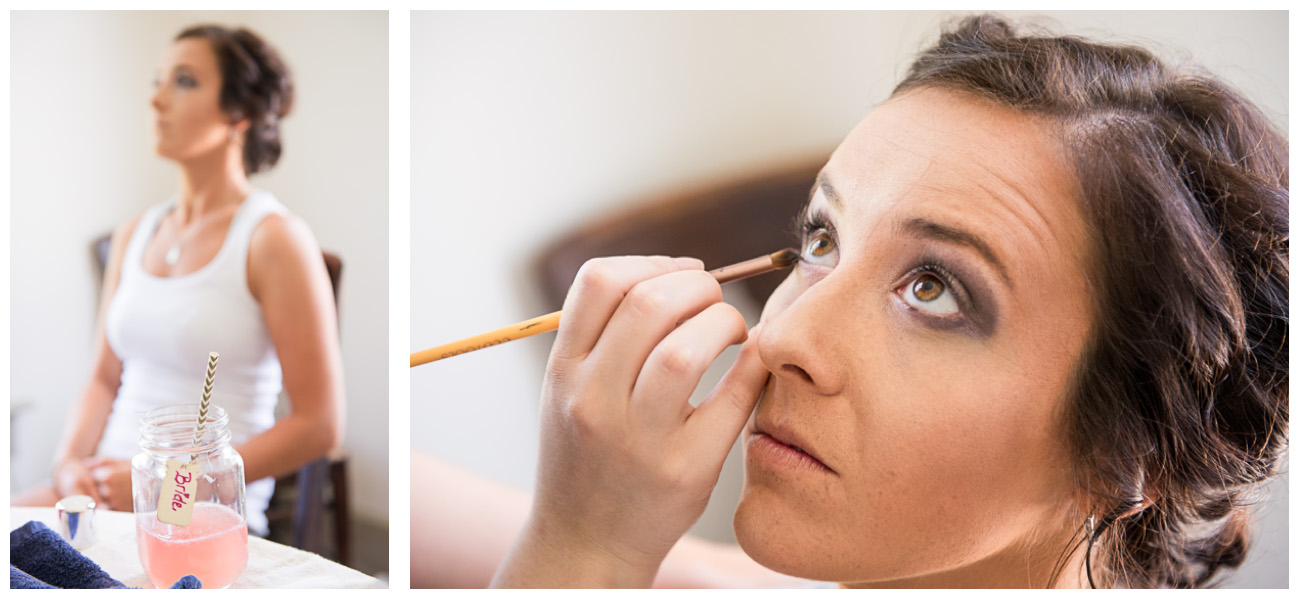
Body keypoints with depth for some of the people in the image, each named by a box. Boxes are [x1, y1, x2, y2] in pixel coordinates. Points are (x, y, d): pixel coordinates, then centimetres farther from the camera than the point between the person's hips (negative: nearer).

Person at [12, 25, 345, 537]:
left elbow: (319, 425, -11)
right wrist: (71, 464, -1)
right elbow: (104, 380, 20)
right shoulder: (134, 234, 13)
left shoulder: (275, 238, -9)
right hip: (109, 488, 7)